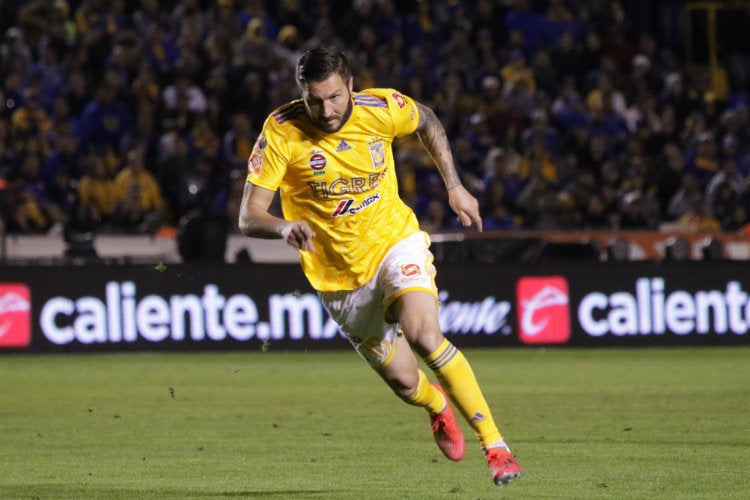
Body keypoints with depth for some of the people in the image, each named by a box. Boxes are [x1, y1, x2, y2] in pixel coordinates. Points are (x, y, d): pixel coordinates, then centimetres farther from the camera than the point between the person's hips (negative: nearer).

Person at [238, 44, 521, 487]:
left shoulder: (382, 108, -14)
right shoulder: (281, 133, -20)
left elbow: (427, 122, 11)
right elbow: (249, 217, -23)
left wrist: (455, 186, 7)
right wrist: (284, 226, -45)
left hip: (396, 242, -1)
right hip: (342, 278, 1)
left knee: (423, 334, -29)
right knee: (406, 383, 4)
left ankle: (495, 446, -21)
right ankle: (438, 405, 44)